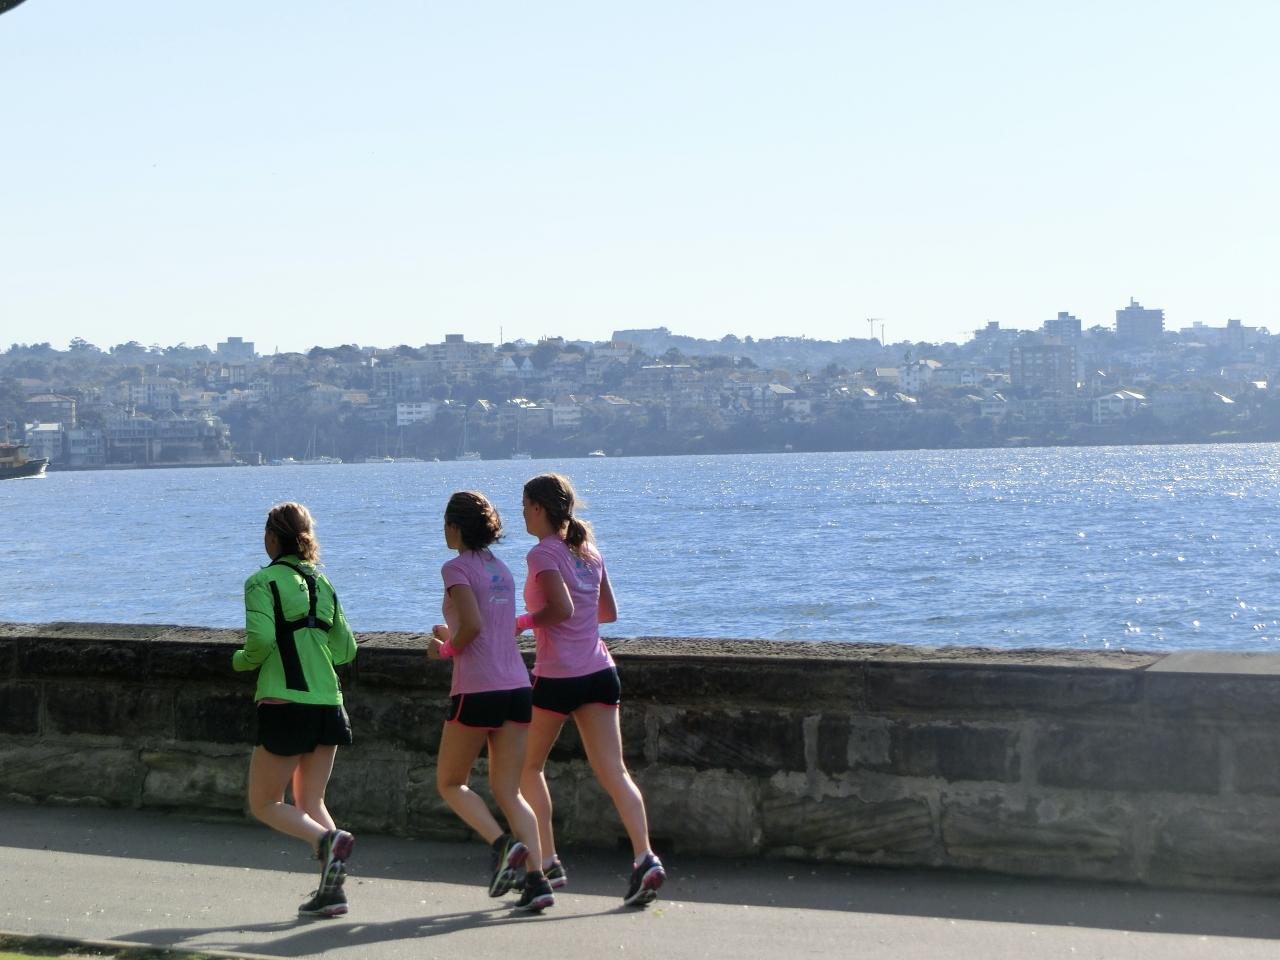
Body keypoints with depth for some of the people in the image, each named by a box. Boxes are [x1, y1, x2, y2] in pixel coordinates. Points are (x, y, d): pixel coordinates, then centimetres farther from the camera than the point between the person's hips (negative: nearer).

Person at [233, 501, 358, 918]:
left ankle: (328, 840, -20)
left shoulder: (264, 581, -4)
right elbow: (346, 649, 13)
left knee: (265, 803, 6)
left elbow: (261, 639, -17)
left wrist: (241, 660, 4)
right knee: (311, 800, 15)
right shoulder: (323, 584, 14)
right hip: (328, 703, 6)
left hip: (285, 705, -6)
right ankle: (332, 888, 0)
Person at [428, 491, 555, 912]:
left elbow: (473, 625, -19)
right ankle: (537, 878, -7)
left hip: (477, 690, -6)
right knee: (508, 791, 9)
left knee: (450, 783, 11)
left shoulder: (457, 567, -6)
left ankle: (504, 844, -11)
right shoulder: (501, 569, 16)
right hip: (517, 687, 7)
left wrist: (446, 650, -2)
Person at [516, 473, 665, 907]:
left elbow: (561, 609, -21)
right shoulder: (589, 551, 13)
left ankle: (547, 863, 11)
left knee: (529, 766, 14)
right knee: (613, 772, -2)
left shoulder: (544, 553, -8)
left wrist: (524, 621, -6)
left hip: (556, 676, -6)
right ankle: (645, 857, -19)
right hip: (598, 672, 6)